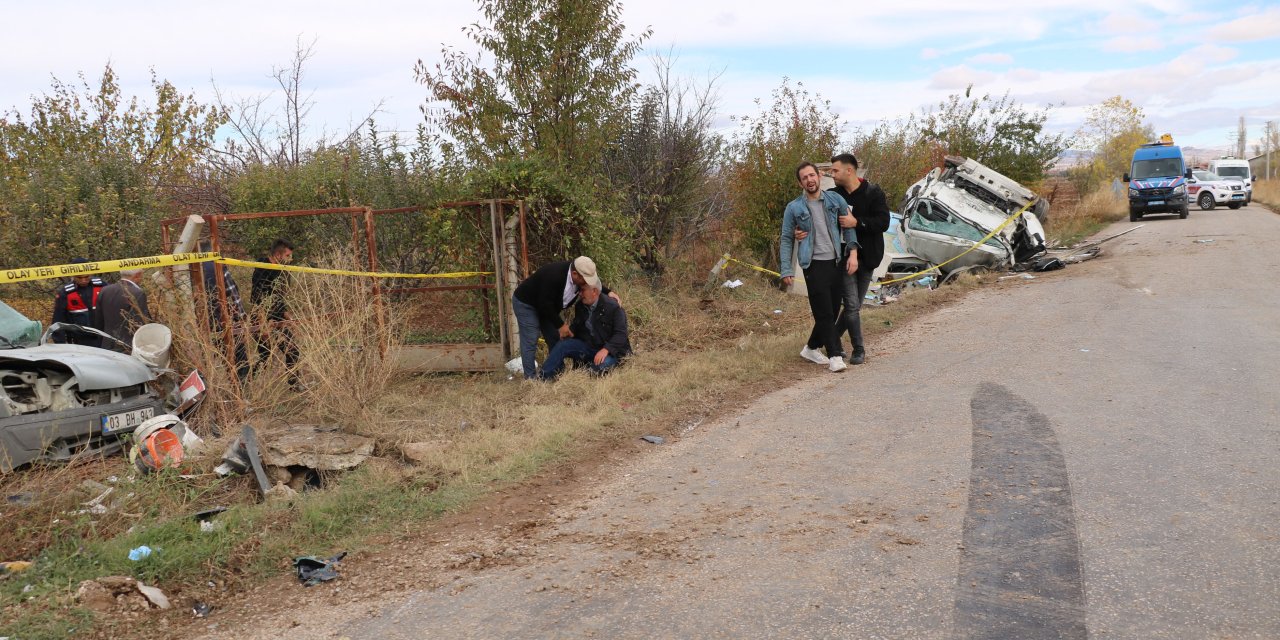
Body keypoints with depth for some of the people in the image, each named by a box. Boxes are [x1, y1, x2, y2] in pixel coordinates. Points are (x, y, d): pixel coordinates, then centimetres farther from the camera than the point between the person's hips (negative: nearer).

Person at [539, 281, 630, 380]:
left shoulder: (613, 307, -14)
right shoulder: (580, 306, 7)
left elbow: (621, 334, -18)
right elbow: (576, 326, 21)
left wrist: (606, 349, -32)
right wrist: (571, 331, -5)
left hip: (610, 350, -5)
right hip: (587, 345, 5)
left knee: (601, 365, -38)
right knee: (561, 345, -18)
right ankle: (543, 378, -19)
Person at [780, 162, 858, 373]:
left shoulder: (835, 200, 6)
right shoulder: (794, 208, -1)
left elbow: (848, 226, 9)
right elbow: (786, 240, 2)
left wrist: (852, 252, -5)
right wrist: (786, 270, -5)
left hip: (837, 262, 4)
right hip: (814, 264, -4)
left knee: (833, 310, 10)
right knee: (824, 312, -8)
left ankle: (812, 348, 26)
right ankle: (834, 355, -1)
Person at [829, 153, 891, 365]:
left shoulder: (873, 193, -5)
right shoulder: (833, 195, 1)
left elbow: (883, 223, -13)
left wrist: (856, 222, -23)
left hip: (867, 257, 0)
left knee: (855, 305, 10)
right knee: (852, 305, -7)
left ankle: (834, 338, 29)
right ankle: (858, 350, 5)